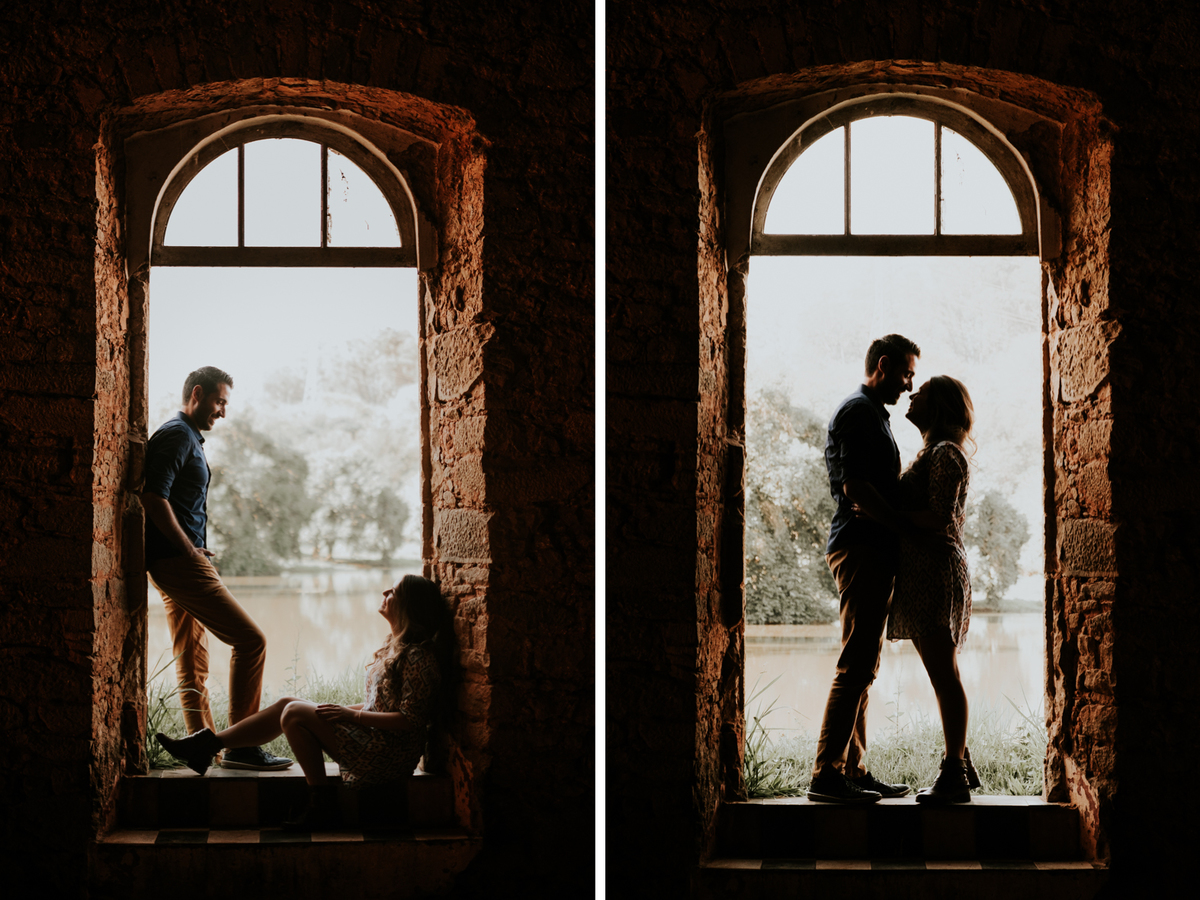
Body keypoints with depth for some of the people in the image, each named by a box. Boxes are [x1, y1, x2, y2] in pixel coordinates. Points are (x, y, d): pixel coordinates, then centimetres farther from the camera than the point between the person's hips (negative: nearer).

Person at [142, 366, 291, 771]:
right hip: (178, 560, -11)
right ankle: (241, 745, -13)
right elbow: (153, 497, -21)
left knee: (193, 663, 10)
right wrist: (191, 550, -17)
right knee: (250, 640, -13)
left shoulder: (188, 437, 24)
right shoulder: (176, 435, -10)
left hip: (176, 562, 11)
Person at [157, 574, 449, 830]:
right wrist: (342, 713, 8)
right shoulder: (396, 647, 14)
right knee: (286, 705, 6)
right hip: (375, 740, 10)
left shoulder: (418, 657, -18)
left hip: (389, 756, -10)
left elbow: (410, 721, -22)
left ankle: (322, 803, -11)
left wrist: (353, 716, -18)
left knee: (295, 714, -16)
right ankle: (207, 745, 9)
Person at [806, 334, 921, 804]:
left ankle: (853, 770, 13)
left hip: (869, 550, 11)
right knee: (856, 664, -12)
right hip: (862, 548, -11)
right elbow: (854, 487, -19)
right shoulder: (860, 410, -8)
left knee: (863, 665, 10)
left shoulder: (871, 413, 25)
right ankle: (827, 773, -13)